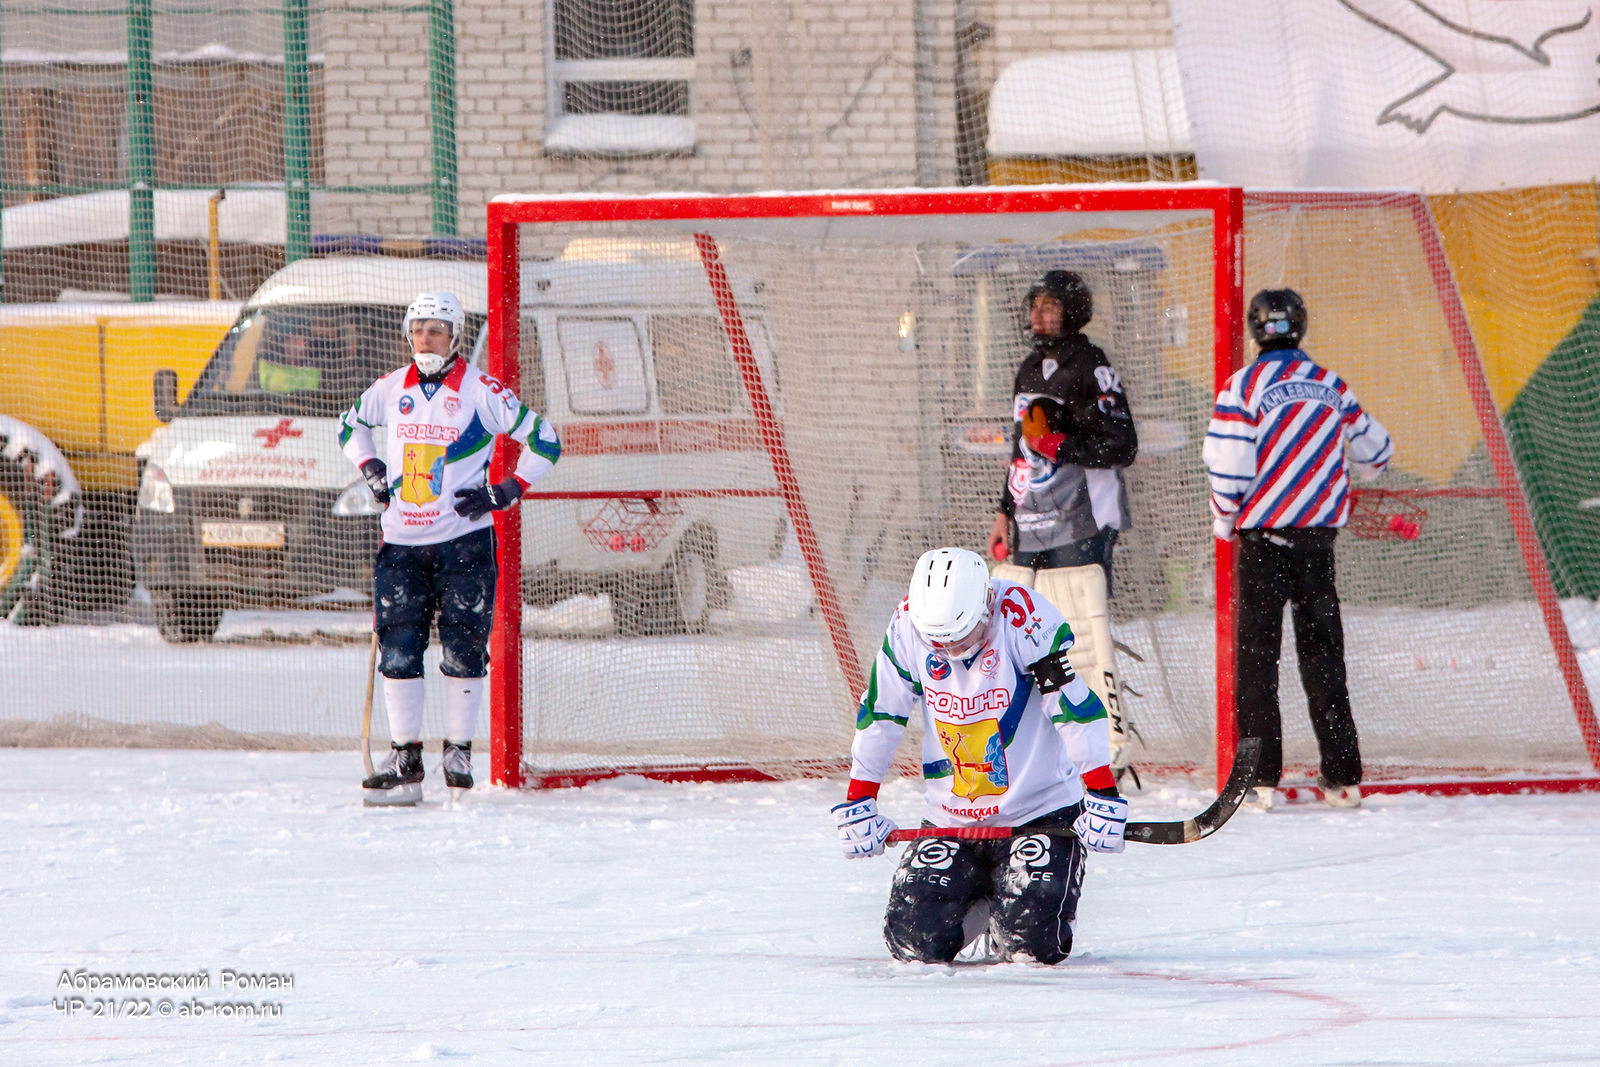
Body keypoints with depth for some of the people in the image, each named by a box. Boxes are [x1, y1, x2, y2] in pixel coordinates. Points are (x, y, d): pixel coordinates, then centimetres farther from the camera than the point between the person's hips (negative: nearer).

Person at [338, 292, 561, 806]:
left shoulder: (481, 392, -6)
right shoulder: (391, 389, 7)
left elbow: (543, 440, -2)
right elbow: (351, 425, 27)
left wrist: (505, 492, -8)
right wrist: (370, 469, 11)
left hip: (463, 540, -4)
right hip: (402, 541, 4)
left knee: (462, 649, -2)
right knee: (398, 648, -1)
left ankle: (458, 752, 10)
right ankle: (404, 758, 7)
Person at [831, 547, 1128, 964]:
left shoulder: (1027, 620, -20)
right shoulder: (907, 628, -9)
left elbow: (1076, 708, -20)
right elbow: (879, 716, 2)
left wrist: (1102, 797, -22)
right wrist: (858, 803, 3)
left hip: (1039, 812, -3)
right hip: (950, 817, 4)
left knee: (1033, 942, -16)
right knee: (916, 939, -8)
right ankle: (979, 901, 25)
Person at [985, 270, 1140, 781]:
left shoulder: (1092, 369, -9)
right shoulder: (1032, 369, 18)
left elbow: (1123, 445, -15)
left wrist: (1061, 445, -25)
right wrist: (1006, 513, 24)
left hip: (1079, 527, -9)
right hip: (1030, 528, 9)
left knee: (1085, 636, -14)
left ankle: (1114, 741, -10)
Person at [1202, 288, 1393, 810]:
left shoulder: (1243, 386, -8)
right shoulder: (1332, 387, 4)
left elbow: (1228, 467, -12)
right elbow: (1374, 453, 16)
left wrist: (1224, 522, 7)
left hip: (1263, 537, -3)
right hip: (1319, 536, 3)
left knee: (1257, 655, 2)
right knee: (1323, 654, 9)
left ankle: (1260, 778, -3)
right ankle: (1343, 778, 7)